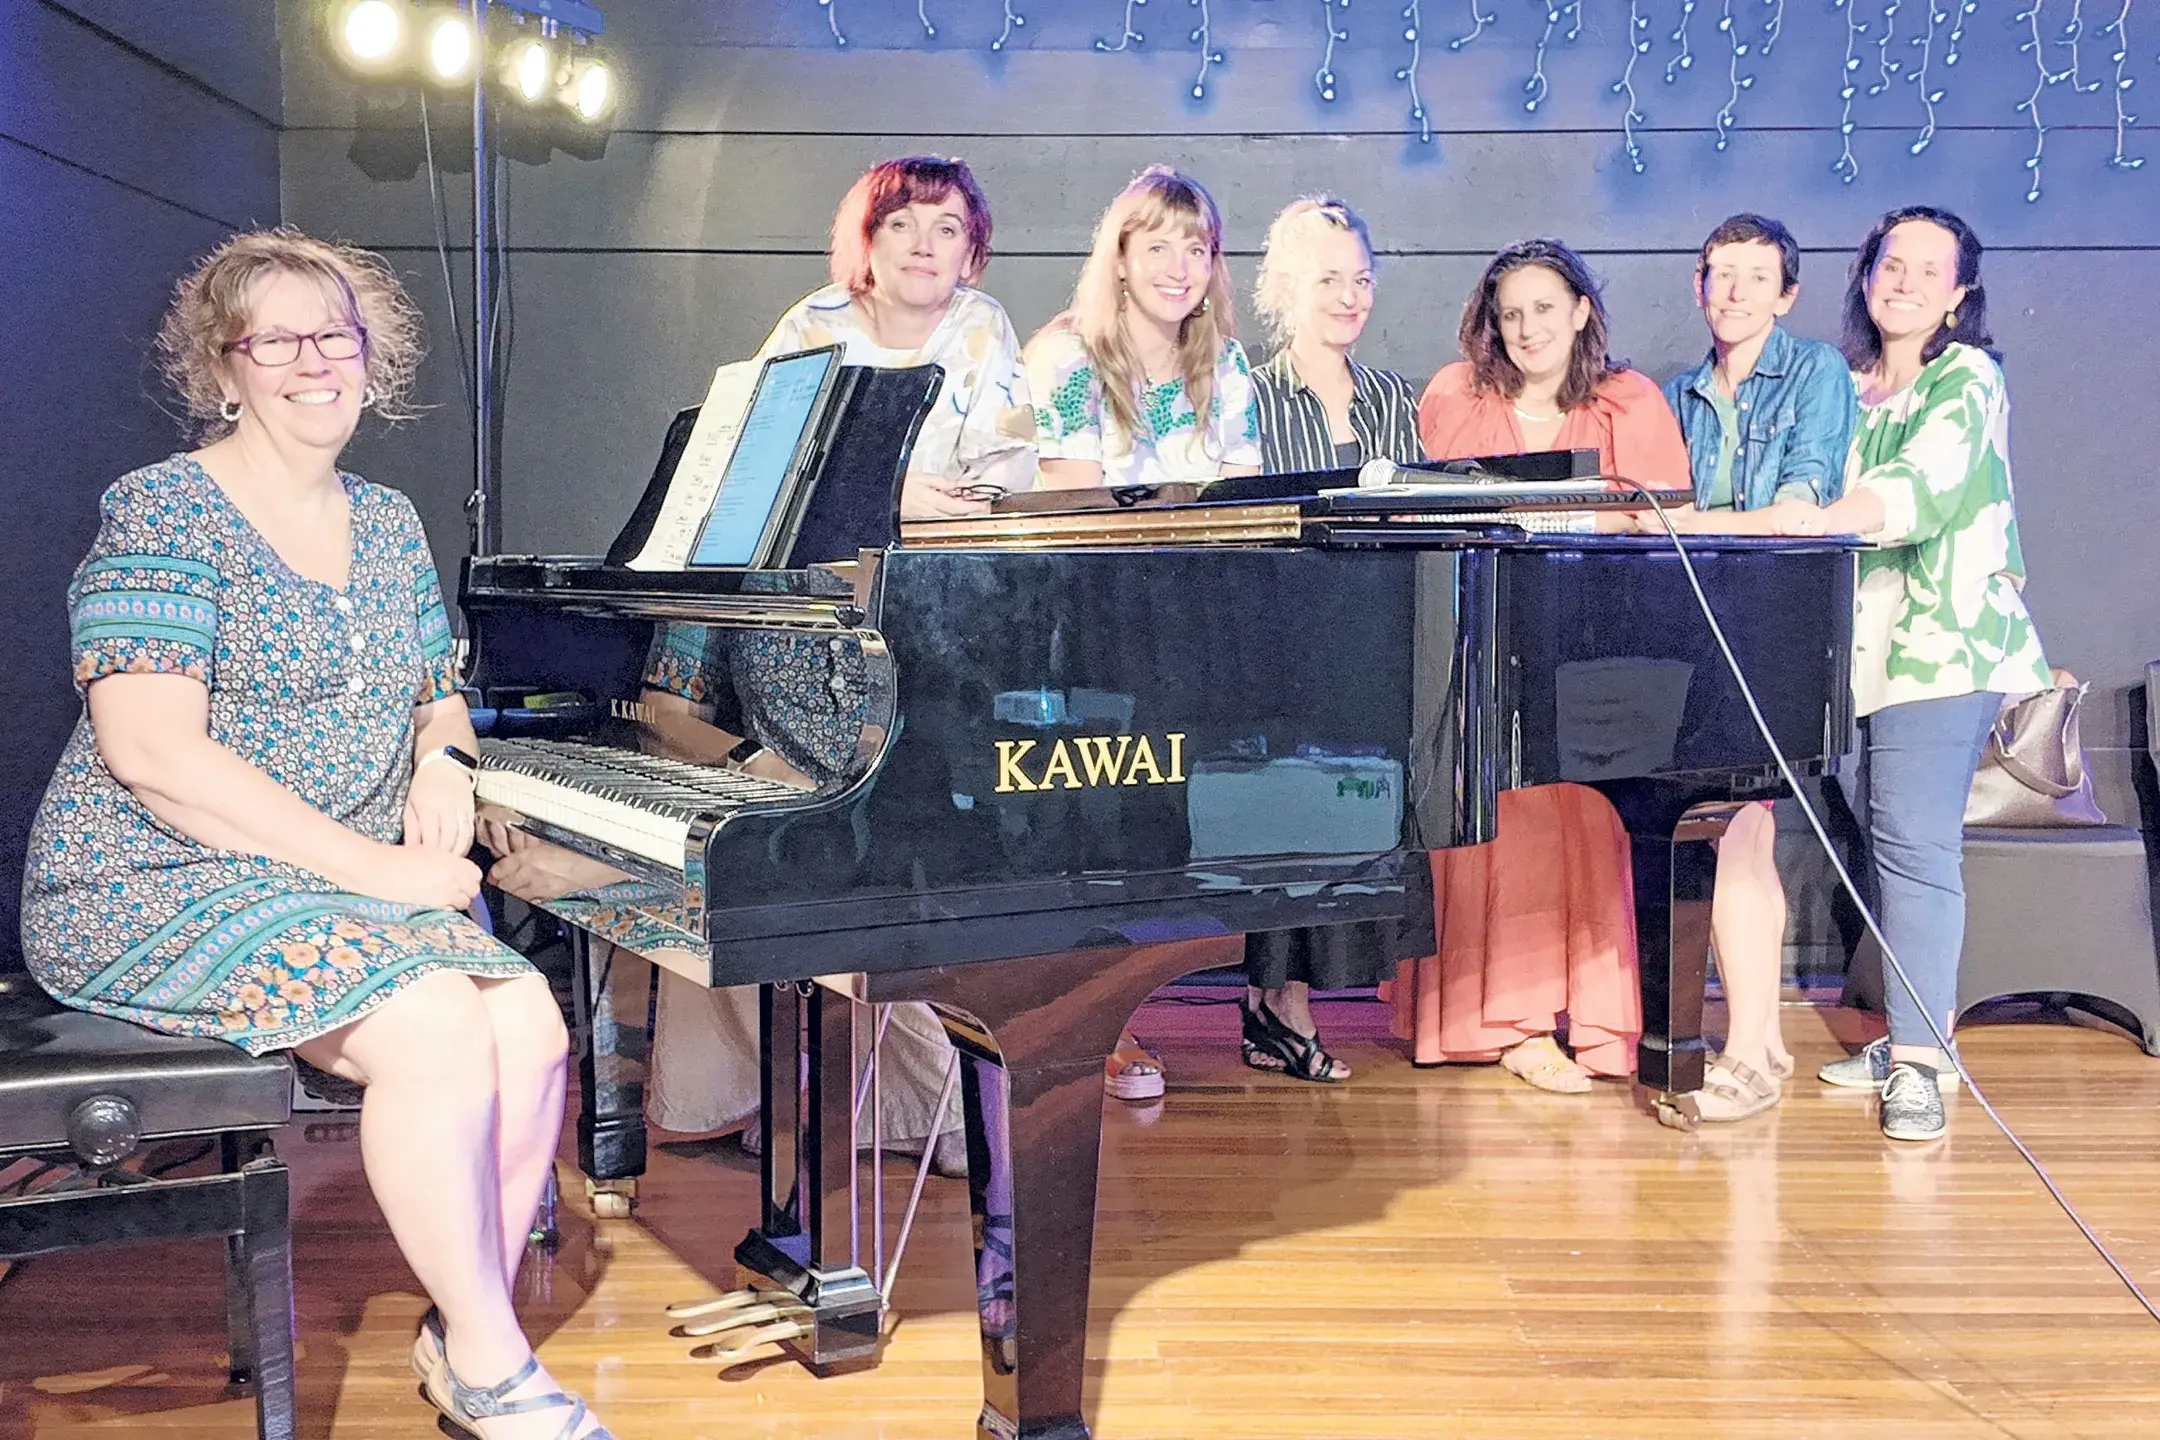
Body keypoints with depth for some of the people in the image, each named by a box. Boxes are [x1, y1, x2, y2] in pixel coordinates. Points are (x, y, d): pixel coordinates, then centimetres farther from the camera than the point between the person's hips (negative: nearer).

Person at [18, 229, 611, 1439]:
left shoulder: (388, 522, 13)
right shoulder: (163, 513, -9)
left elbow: (435, 691, 23)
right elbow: (150, 752, -20)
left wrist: (442, 756, -3)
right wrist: (371, 868, -23)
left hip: (356, 881, 7)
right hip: (162, 889, -6)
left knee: (534, 1029, -19)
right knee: (441, 1031, -28)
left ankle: (467, 1338, -1)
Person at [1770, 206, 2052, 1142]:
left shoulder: (1967, 380, -4)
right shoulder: (1851, 386, 17)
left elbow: (1925, 487, -21)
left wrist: (1824, 519, -36)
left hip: (1943, 639, -7)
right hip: (1869, 639, 7)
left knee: (1914, 841, -14)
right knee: (1888, 836, 9)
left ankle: (1918, 1065, -12)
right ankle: (1918, 1034, 18)